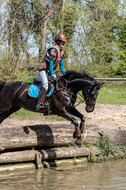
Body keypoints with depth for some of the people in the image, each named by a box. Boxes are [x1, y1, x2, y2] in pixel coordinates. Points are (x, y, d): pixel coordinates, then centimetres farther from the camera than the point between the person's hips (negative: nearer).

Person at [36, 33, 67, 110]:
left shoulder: (61, 52, 9)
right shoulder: (54, 50, -21)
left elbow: (61, 65, 17)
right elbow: (50, 64, -23)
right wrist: (53, 76, -23)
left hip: (50, 70, 10)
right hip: (43, 69, -10)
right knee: (46, 86, -23)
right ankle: (39, 103, -24)